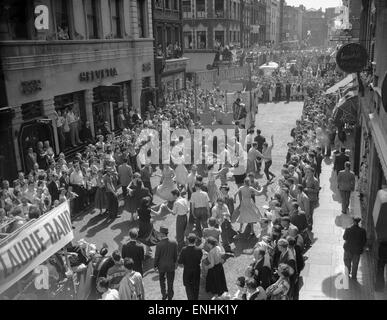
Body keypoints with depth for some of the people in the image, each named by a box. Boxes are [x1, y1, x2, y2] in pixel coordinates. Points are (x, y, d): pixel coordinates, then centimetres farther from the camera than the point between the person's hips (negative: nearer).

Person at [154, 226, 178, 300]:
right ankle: (170, 297, 28)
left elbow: (157, 256, -12)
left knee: (162, 280, 24)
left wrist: (155, 266, 3)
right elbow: (175, 255, -3)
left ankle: (164, 295, 20)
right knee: (170, 282, 17)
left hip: (161, 266, -2)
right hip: (171, 266, 2)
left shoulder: (159, 245, -23)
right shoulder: (174, 243, -15)